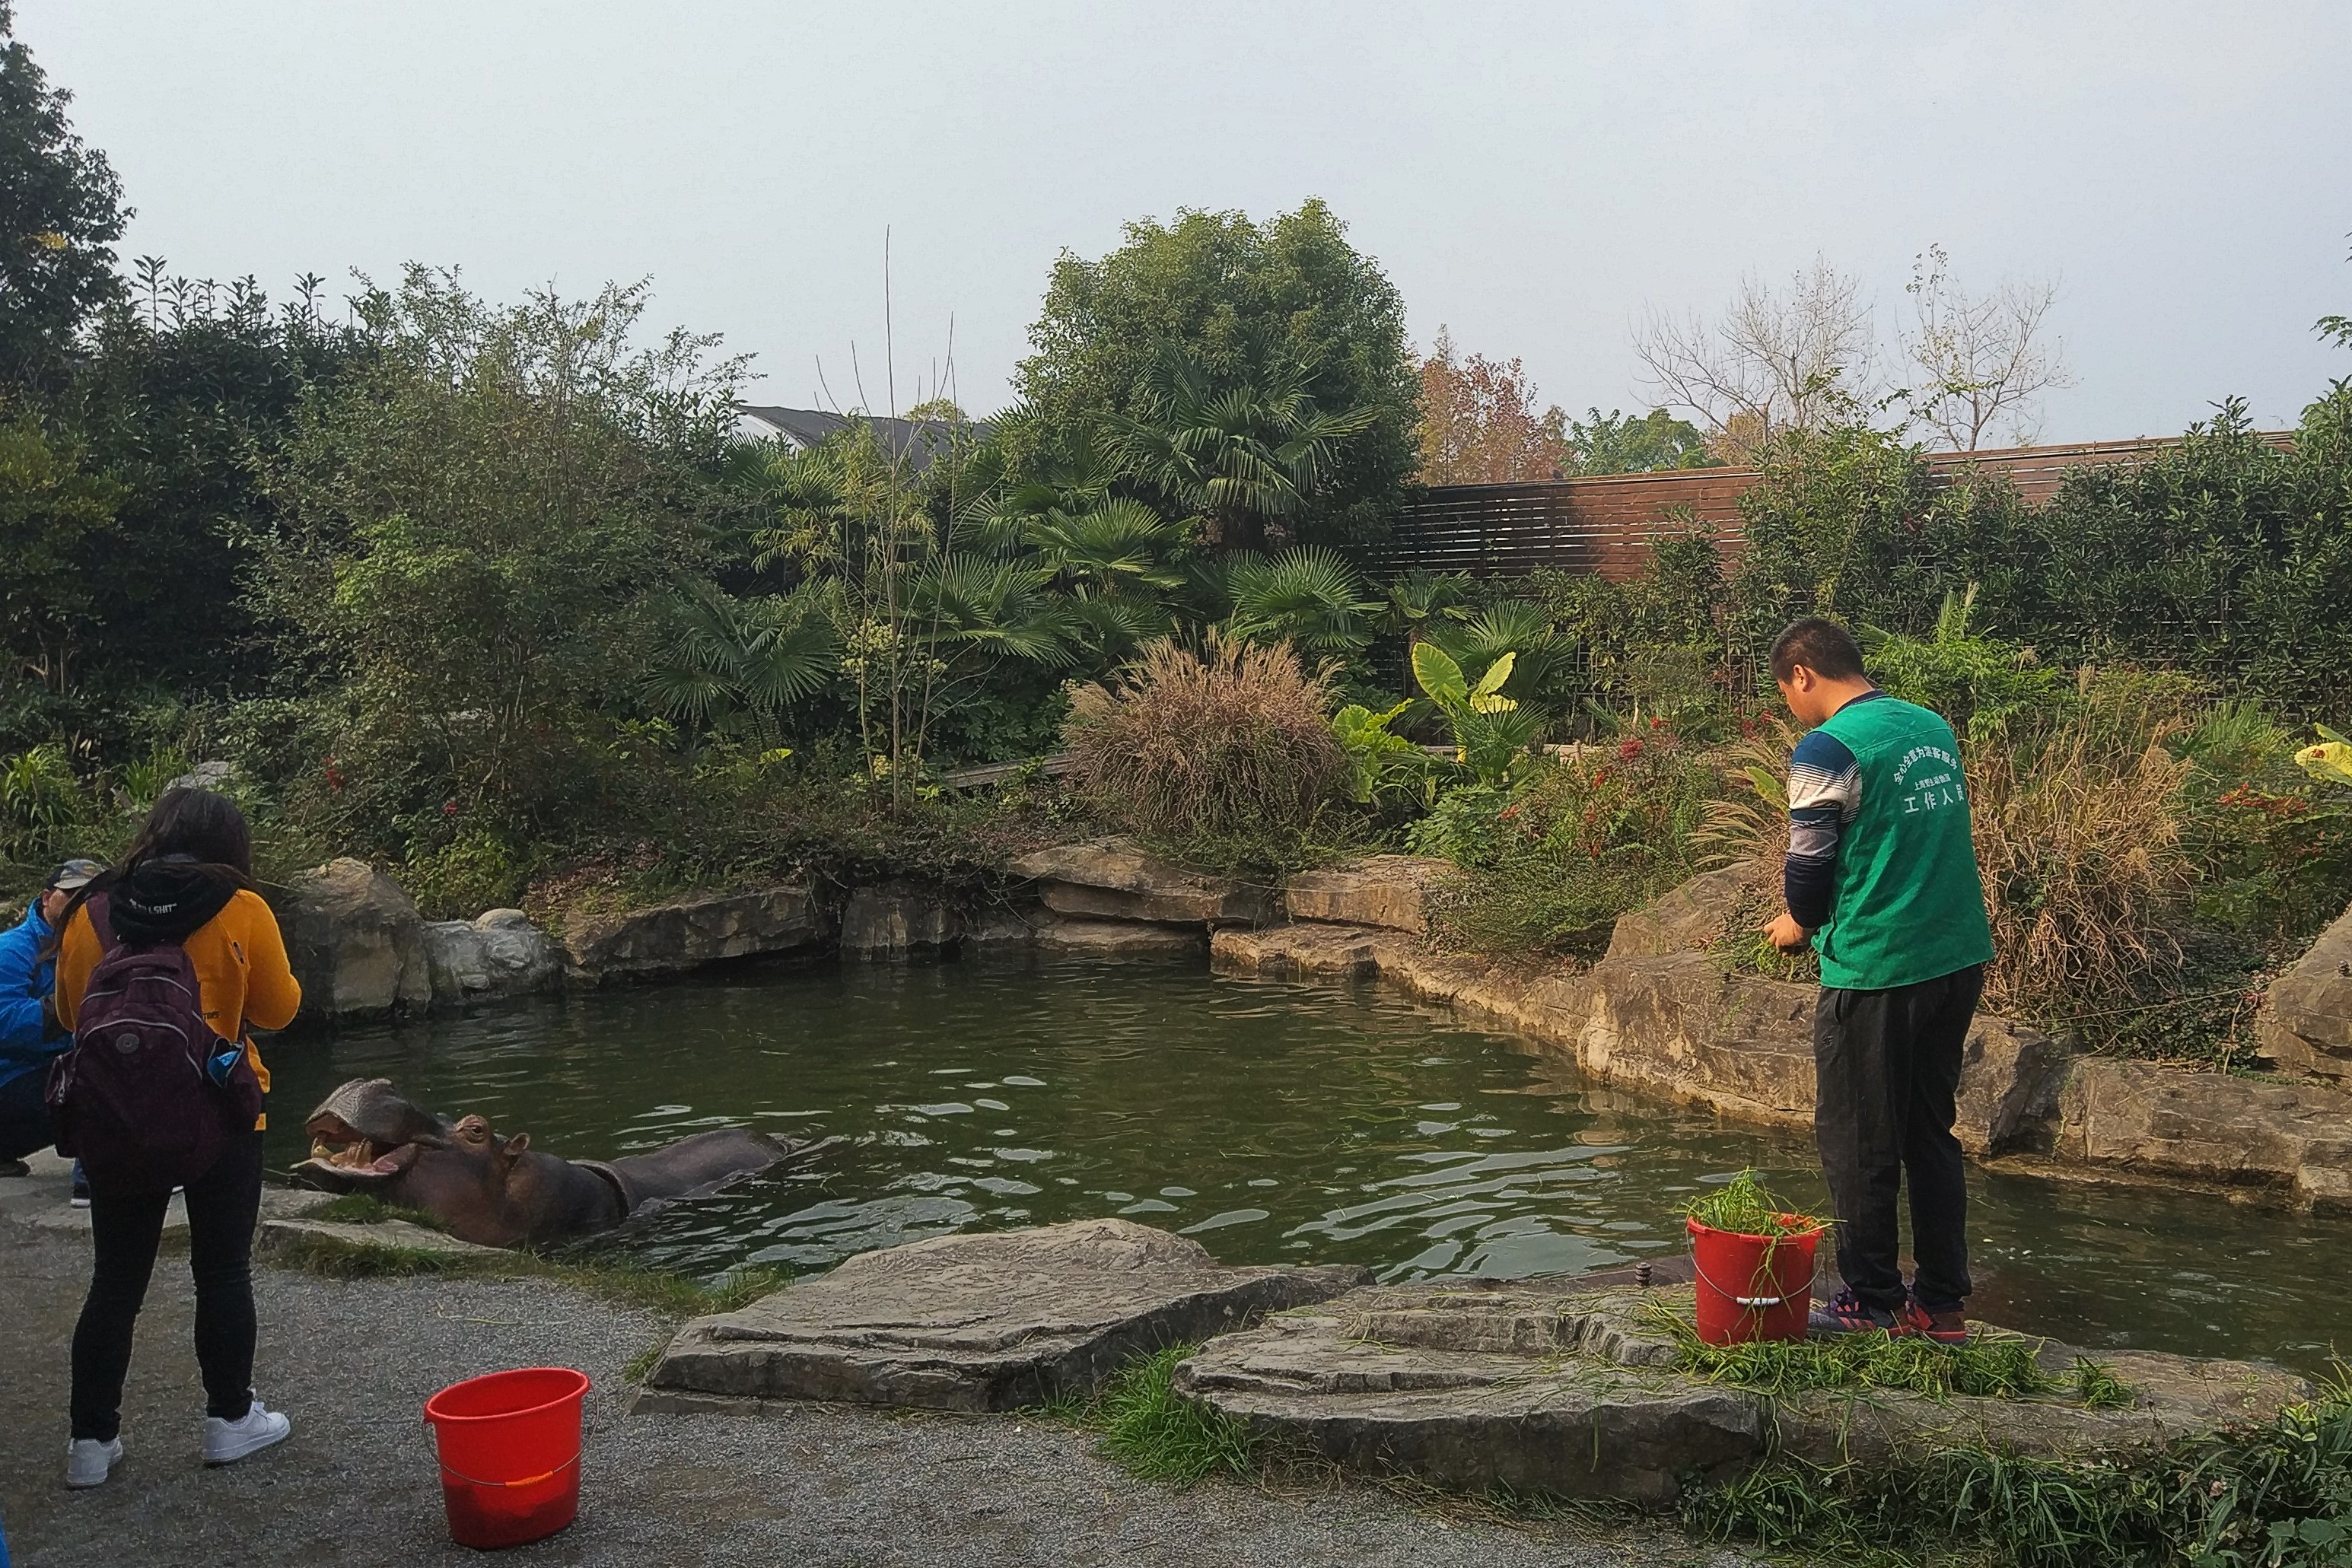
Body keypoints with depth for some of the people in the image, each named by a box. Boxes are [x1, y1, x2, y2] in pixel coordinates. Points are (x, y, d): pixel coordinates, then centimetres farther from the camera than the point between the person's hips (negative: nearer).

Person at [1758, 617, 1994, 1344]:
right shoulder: (1934, 728, 10)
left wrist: (1800, 924, 9)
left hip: (1875, 970, -8)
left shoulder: (1827, 749, -14)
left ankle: (1873, 1300, 16)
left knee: (1858, 1141, 7)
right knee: (1931, 1132, 16)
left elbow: (1810, 862, -12)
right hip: (1960, 956, 8)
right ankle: (1942, 1303, 22)